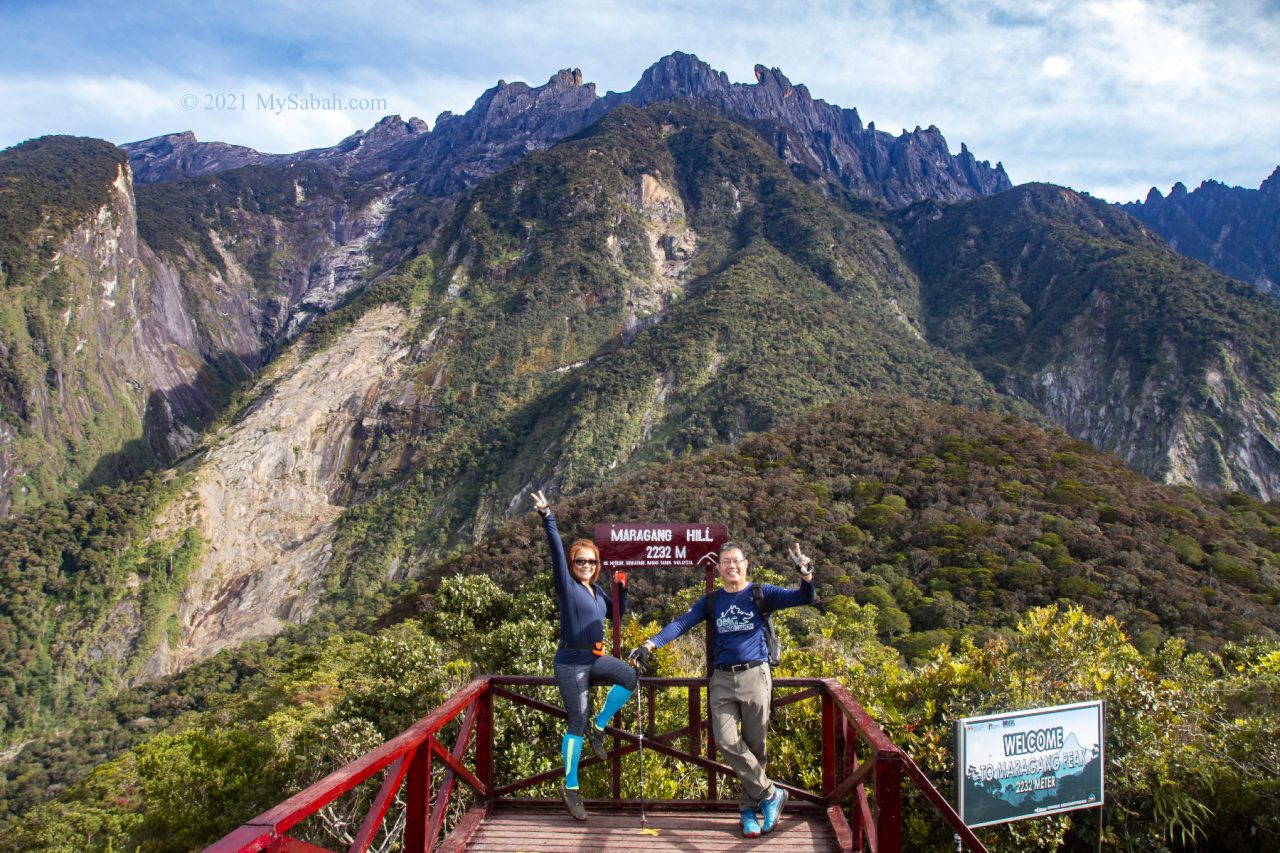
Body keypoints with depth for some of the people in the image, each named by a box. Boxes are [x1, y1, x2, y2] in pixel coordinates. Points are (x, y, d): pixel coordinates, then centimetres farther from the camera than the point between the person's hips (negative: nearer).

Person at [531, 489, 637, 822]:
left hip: (595, 658, 6)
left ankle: (598, 727, 1)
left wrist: (622, 589, 9)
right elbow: (556, 551, -21)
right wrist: (547, 517, -34)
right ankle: (570, 788, 12)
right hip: (571, 661, -6)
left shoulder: (596, 589, 12)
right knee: (577, 724, -3)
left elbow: (616, 614, 25)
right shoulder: (566, 585, -7)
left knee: (630, 677, -20)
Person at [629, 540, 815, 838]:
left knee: (754, 745, 4)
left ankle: (749, 807, 21)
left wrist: (806, 575, -28)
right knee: (727, 742, -9)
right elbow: (680, 623, -3)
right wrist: (650, 645, -17)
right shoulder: (711, 601, 8)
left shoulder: (761, 594, 2)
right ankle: (771, 795, 6)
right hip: (722, 680, 2)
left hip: (755, 677, -2)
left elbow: (803, 598, -6)